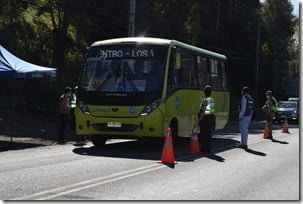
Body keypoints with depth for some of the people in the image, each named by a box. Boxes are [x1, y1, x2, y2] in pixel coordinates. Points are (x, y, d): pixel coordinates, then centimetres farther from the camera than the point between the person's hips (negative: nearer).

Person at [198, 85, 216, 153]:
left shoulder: (204, 100, -15)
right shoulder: (212, 100, 7)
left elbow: (202, 111, -18)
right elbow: (212, 109, 11)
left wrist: (200, 119, -15)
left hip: (205, 117, -7)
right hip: (212, 117, 7)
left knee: (203, 134, 1)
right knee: (209, 134, 12)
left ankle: (204, 149, 2)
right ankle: (208, 149, 16)